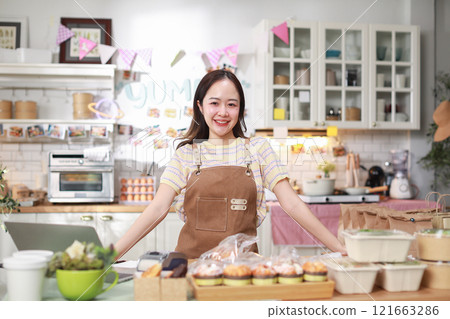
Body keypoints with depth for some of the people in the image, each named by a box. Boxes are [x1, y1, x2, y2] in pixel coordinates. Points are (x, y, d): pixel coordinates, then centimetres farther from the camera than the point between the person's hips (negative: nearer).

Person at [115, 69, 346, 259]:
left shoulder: (258, 149, 5)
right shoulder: (186, 154, 5)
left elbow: (292, 204, 2)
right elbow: (158, 208, -2)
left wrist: (341, 250, -5)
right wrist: (113, 252, -13)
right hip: (192, 258, 0)